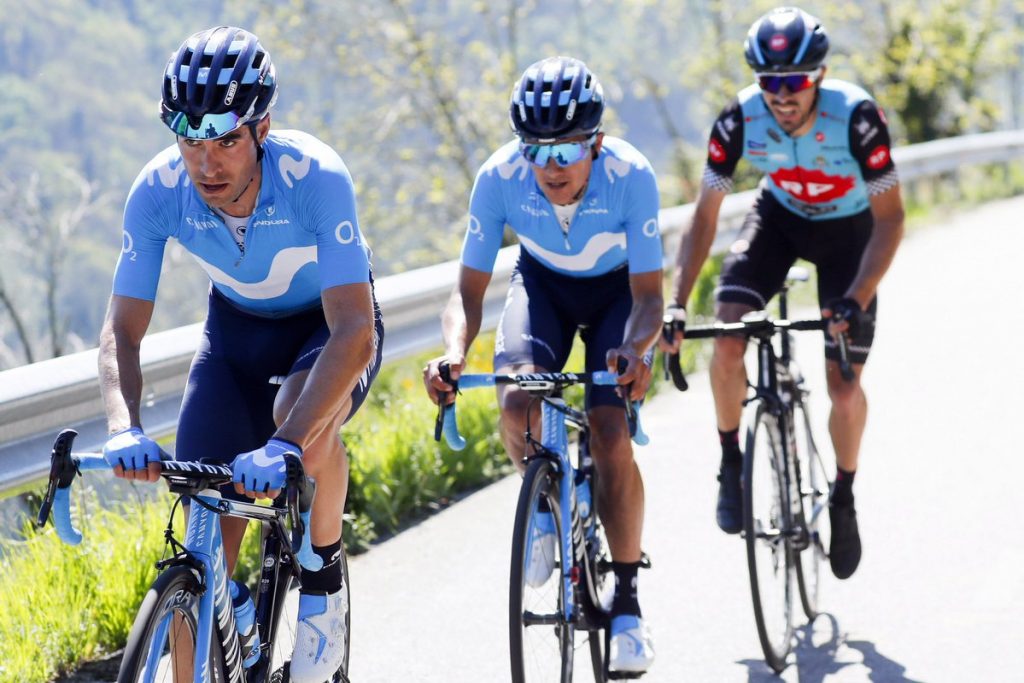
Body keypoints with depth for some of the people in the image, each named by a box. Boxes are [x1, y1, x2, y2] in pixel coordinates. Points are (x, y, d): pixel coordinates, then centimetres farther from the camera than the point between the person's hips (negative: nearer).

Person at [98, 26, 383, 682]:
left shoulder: (316, 177, -36)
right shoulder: (158, 191, -25)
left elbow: (354, 331, -41)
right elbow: (122, 331, -21)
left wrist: (286, 446, -54)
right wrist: (125, 428, -41)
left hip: (329, 325, -3)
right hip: (238, 327, 3)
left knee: (304, 421, -36)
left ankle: (325, 579, -11)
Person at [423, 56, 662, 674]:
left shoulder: (631, 176, -33)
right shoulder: (500, 177, -29)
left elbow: (648, 293, -28)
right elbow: (470, 290, -22)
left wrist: (635, 351, -49)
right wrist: (455, 351, -43)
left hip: (616, 290, -1)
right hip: (542, 283, 2)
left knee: (611, 435, -17)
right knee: (517, 399, -28)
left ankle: (627, 599, -1)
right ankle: (543, 503, 4)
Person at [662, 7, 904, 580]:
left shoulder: (856, 116, -33)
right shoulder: (740, 120, -26)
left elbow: (890, 219, -27)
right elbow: (705, 217, -18)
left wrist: (856, 300, -40)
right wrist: (676, 304, -28)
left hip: (850, 227, -2)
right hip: (780, 217, 2)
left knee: (844, 384, -7)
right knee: (727, 339, -22)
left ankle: (845, 499, 18)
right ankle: (731, 463, 0)